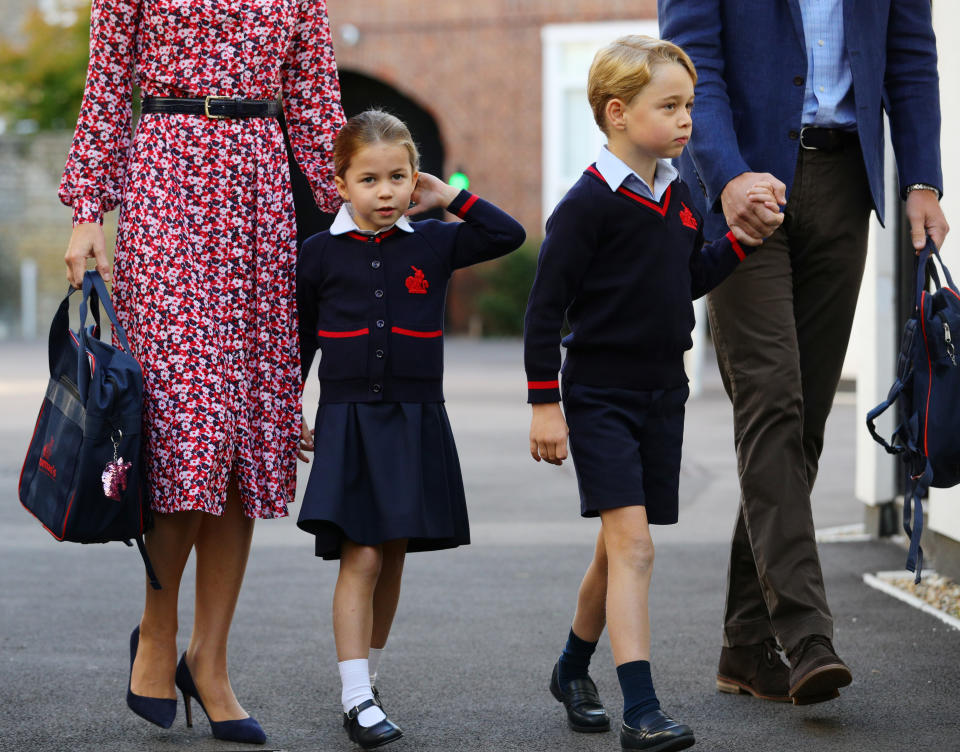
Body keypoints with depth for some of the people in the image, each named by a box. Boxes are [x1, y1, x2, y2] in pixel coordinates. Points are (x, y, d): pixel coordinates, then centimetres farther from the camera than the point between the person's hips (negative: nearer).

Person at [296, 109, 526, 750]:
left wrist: (451, 198, 2)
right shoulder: (320, 253, 2)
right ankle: (357, 699, -11)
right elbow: (297, 341, 10)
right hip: (347, 420, -2)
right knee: (360, 558, -10)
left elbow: (509, 235, 5)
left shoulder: (433, 245, 5)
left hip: (415, 423, 2)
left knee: (391, 559, 9)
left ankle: (366, 679, 24)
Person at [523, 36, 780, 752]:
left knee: (620, 550, 15)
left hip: (663, 394, 7)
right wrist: (545, 403, -13)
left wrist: (742, 237, 6)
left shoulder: (678, 196, 8)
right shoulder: (588, 203, -14)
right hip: (600, 395, -7)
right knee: (632, 544, -16)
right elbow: (546, 305, -12)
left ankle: (573, 669, 37)